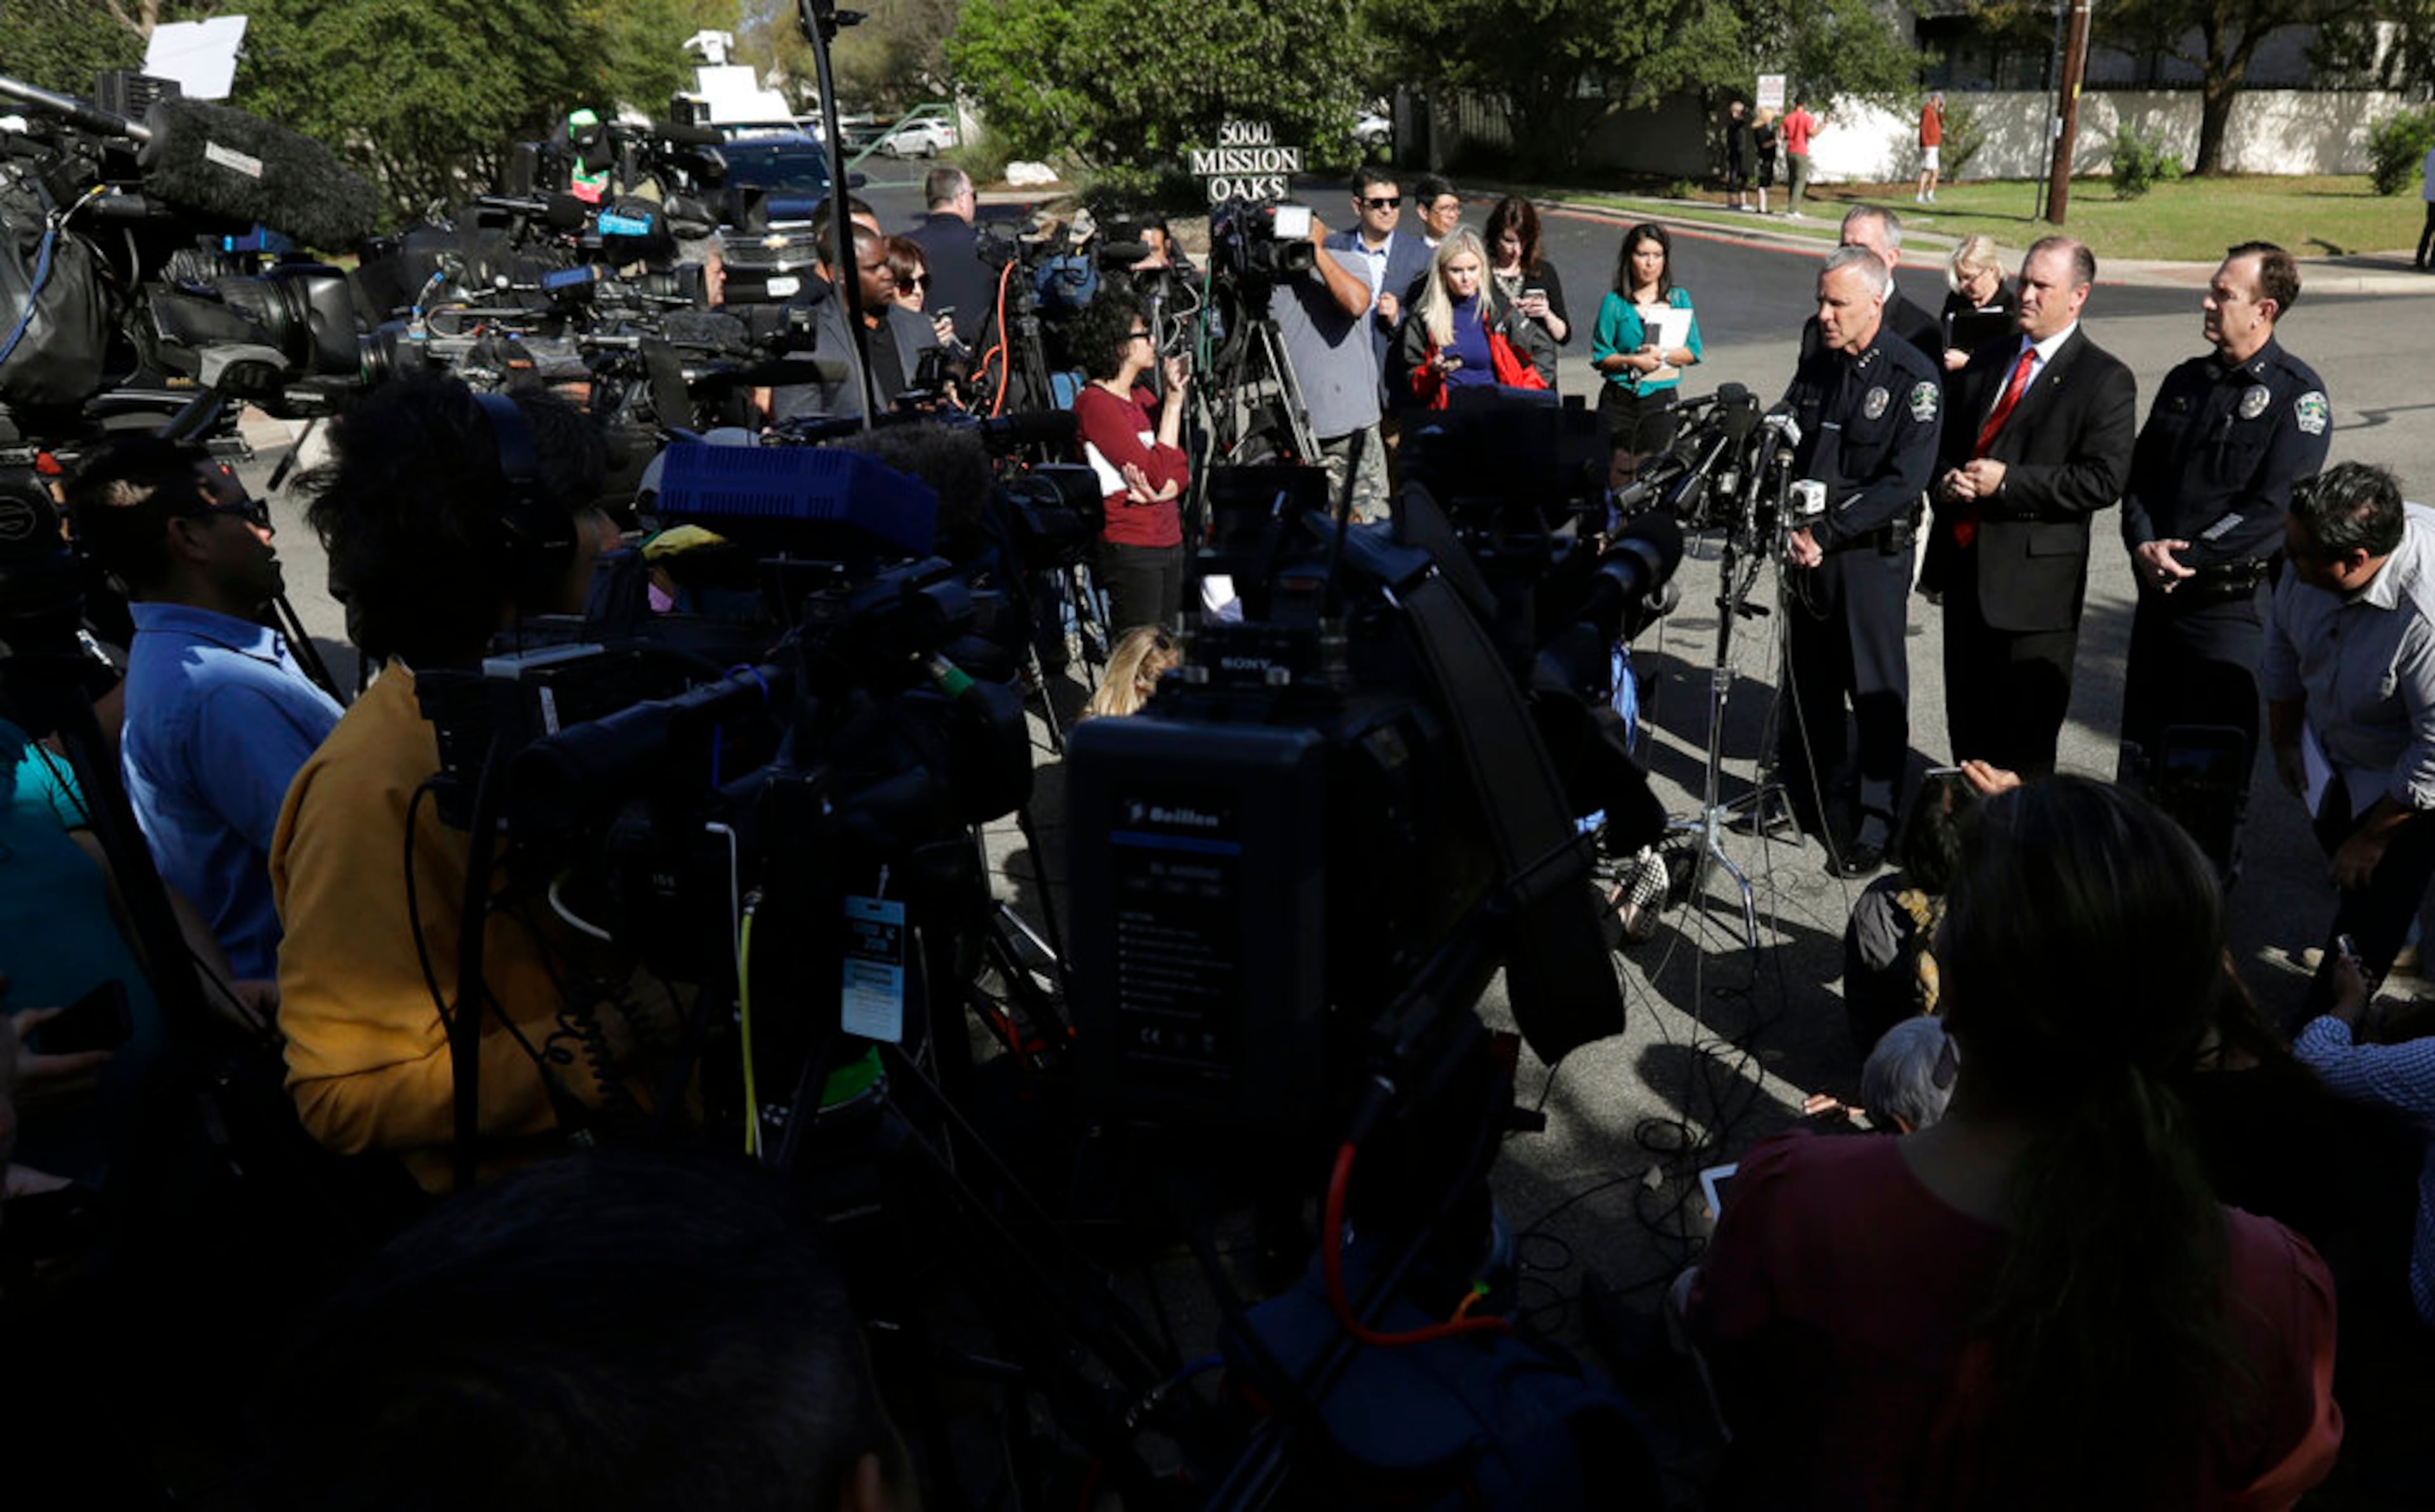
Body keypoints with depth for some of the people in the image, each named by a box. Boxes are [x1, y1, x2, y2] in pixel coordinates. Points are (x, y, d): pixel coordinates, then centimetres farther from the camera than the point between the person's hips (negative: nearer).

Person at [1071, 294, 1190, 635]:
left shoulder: (1143, 396, 14)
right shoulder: (1094, 402, -10)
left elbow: (1181, 470, 10)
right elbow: (1156, 471, -17)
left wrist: (1160, 493, -12)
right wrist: (1174, 401, -13)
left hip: (1169, 540, 8)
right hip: (1129, 548, -8)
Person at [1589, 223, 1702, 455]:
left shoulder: (1679, 299, 9)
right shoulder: (1614, 302, 2)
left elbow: (1694, 352, 5)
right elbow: (1600, 356, -1)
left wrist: (1663, 354, -12)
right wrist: (1633, 361, -16)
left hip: (1662, 400, 1)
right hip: (1620, 400, -1)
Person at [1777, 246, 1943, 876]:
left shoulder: (1913, 378, -10)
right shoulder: (1815, 367, 9)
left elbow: (1904, 482, -17)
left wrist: (1827, 531, -20)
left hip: (1873, 553, -6)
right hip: (1809, 549, 6)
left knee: (1875, 689, 2)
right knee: (1807, 679, 13)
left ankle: (1874, 825, 11)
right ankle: (1807, 803, 28)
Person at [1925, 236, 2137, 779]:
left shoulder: (2105, 380, -7)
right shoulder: (1986, 360, 13)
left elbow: (2103, 480, -16)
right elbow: (1946, 440, 20)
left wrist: (2007, 483, -20)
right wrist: (1947, 479, -2)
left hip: (2035, 578, -6)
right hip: (1963, 562, 7)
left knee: (2025, 739, 1)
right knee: (1966, 721, 17)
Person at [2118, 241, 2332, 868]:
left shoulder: (2297, 392, -9)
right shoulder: (2186, 381, 11)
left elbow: (2275, 507, -16)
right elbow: (2140, 474, 11)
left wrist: (2189, 557, -16)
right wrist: (2144, 545, -7)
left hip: (2230, 601, -6)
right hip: (2158, 590, 6)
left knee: (2216, 755, 3)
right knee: (2142, 746, 14)